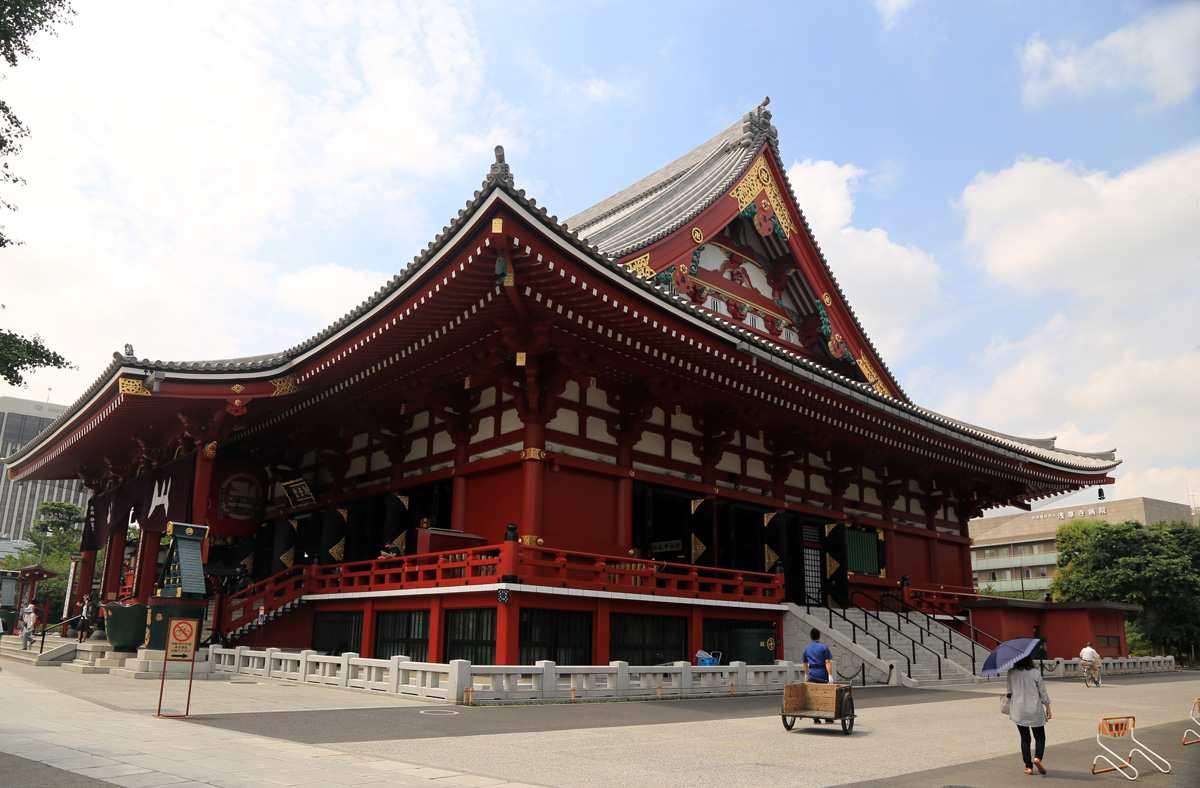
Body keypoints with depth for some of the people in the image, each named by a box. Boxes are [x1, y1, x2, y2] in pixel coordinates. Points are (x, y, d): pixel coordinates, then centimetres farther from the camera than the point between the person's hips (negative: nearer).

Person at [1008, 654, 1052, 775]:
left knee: (1024, 738, 9)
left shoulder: (1011, 673, -5)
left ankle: (1028, 766, 7)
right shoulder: (1035, 673, -9)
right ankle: (1037, 757, -11)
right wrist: (1047, 707, 11)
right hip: (1035, 710, -1)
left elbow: (1009, 691, 4)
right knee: (1040, 736, 13)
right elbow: (1042, 691, -1)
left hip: (1019, 711, 1)